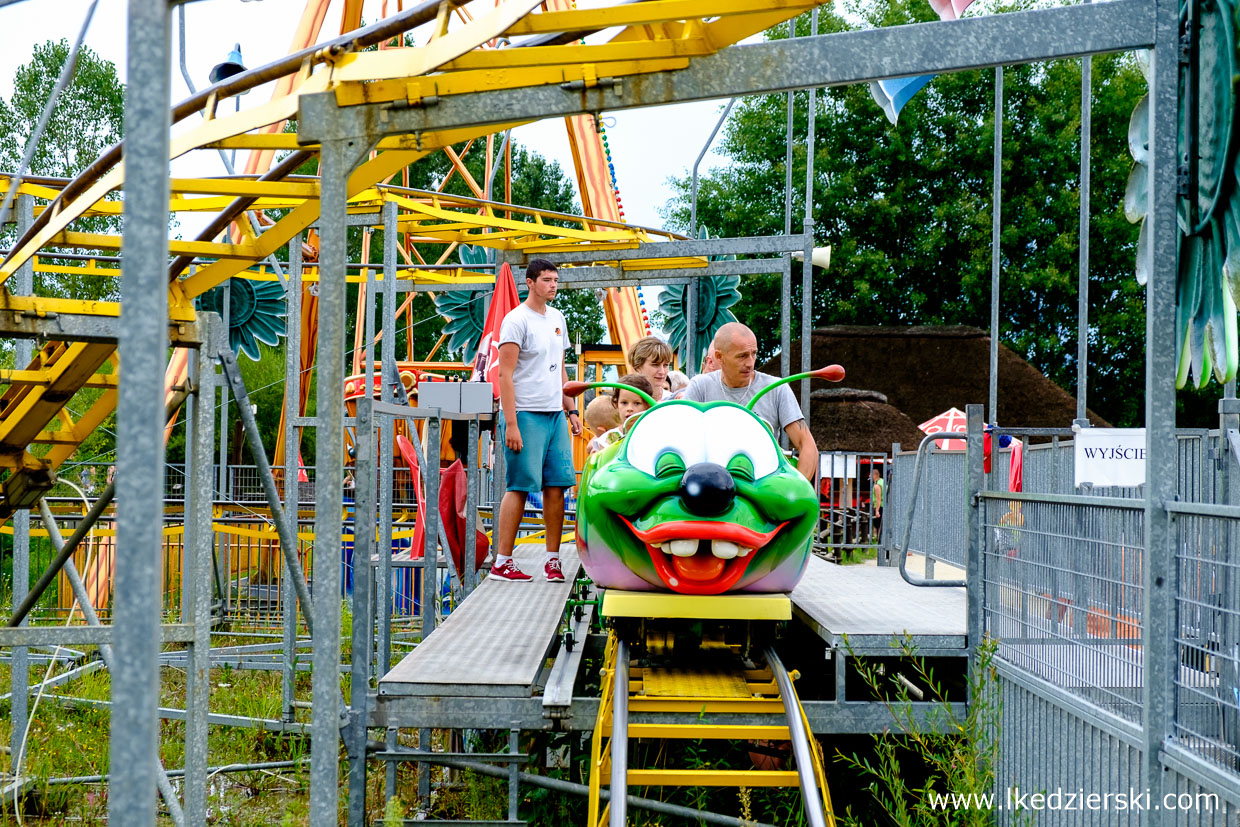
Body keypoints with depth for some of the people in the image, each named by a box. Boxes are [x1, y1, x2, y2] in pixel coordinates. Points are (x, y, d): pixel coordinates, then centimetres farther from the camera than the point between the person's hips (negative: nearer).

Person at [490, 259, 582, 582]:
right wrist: (511, 424, -18)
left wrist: (571, 410, 16)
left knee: (556, 486, 5)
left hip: (555, 415, 7)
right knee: (520, 487, -7)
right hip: (526, 415, -7)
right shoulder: (517, 320, -8)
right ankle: (501, 562, -2)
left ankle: (552, 558, 12)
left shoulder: (557, 319, 16)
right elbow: (505, 374, -12)